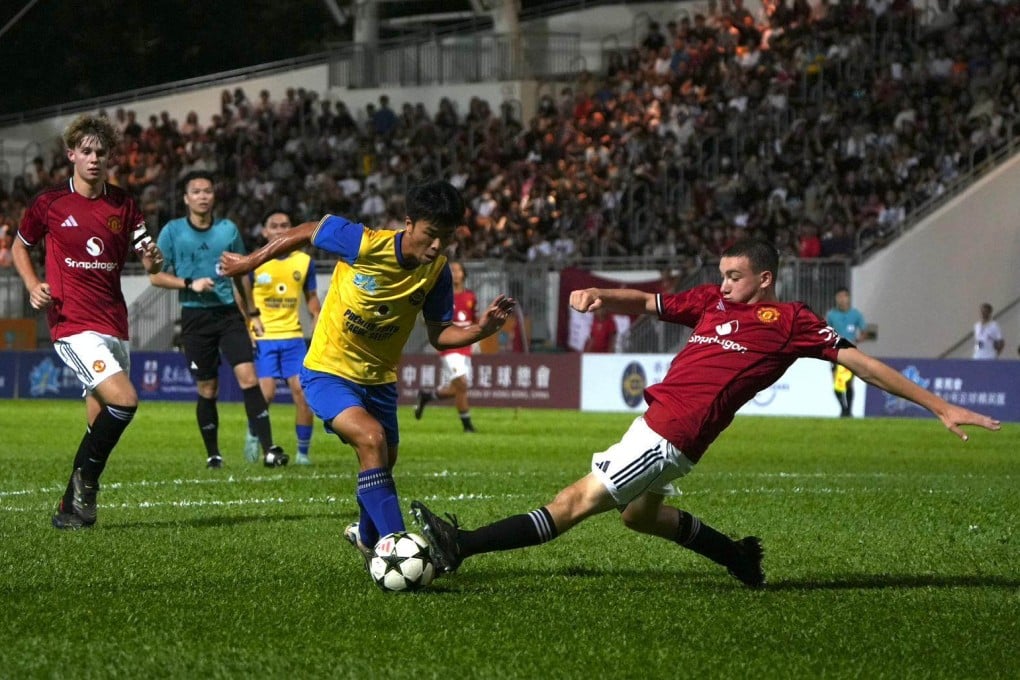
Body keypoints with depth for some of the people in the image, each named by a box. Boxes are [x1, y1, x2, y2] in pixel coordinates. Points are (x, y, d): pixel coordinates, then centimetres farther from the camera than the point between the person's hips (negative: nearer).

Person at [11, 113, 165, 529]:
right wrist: (33, 286, -4)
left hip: (114, 326, 5)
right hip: (73, 325, -5)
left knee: (101, 424, 6)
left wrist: (153, 258, -16)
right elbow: (20, 248, 13)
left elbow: (149, 263, 9)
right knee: (124, 400, -23)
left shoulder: (123, 205, 8)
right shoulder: (49, 203, -1)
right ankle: (85, 482, -5)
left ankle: (73, 506, 18)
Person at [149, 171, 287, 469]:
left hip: (229, 312, 1)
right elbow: (155, 276, 1)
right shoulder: (173, 231, 0)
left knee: (248, 376, -12)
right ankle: (212, 454, 16)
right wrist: (190, 284, -13)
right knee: (207, 389, 2)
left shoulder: (228, 229, 7)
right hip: (195, 317, -1)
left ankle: (268, 449, -16)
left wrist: (251, 314, 19)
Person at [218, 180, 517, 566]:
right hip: (328, 371, -6)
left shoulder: (437, 272, -11)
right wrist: (250, 262, 3)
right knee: (371, 438, -29)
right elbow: (307, 233, -8)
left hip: (379, 379, 6)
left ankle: (366, 536, 50)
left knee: (381, 467, 18)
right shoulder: (364, 244, -24)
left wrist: (480, 330, -22)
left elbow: (439, 335, -2)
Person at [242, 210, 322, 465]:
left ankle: (303, 451, 4)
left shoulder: (304, 262, 7)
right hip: (263, 338, -2)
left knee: (302, 391, -8)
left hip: (293, 336, 2)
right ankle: (253, 435, 18)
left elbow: (312, 299, 16)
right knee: (266, 393, -12)